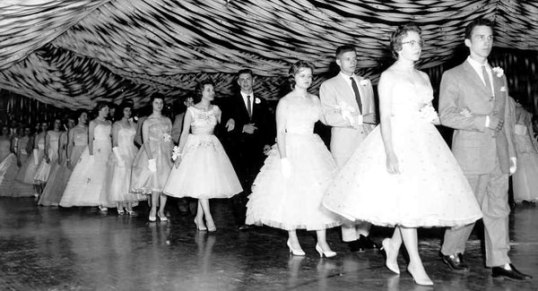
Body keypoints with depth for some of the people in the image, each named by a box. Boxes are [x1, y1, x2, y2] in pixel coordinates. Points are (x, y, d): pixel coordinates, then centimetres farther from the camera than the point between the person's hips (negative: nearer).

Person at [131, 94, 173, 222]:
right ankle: (153, 210, 7)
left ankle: (161, 211, 10)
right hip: (152, 153, -3)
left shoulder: (167, 120, 11)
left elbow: (170, 139, 13)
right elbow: (145, 141, -6)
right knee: (156, 183, -10)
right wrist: (151, 158, -15)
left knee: (165, 183, 1)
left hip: (166, 153, 4)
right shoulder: (147, 121, 0)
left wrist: (172, 155, 3)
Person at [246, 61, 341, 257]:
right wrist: (284, 159, -15)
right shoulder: (285, 102, -2)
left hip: (313, 150, 4)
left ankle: (322, 242, 1)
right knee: (291, 193, -2)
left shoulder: (314, 100, 13)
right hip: (291, 149, -4)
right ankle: (292, 240, 15)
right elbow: (280, 132, -8)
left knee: (319, 193, -3)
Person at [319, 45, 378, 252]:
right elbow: (329, 117, -8)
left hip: (367, 141, 4)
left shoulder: (366, 83, 17)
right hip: (344, 144, -4)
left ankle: (364, 233, 10)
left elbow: (372, 115, 20)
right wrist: (359, 119, -12)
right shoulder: (328, 86, 3)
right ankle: (350, 237, 4)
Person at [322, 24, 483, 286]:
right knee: (407, 200, -7)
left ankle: (393, 244, 26)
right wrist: (390, 153, -20)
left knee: (422, 199, 4)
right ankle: (415, 263, 4)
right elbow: (385, 117, -11)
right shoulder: (388, 76, -3)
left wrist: (434, 117, 5)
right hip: (398, 140, -6)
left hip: (423, 142, 7)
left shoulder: (423, 77, 15)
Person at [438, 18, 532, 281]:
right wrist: (483, 122, -15)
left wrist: (511, 153, 15)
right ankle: (450, 252, 21)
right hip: (470, 154, -5)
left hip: (499, 155, 6)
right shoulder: (453, 76, -1)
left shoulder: (499, 75, 17)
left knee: (498, 210, 6)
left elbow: (505, 118, 18)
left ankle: (499, 263, 13)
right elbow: (446, 116, -10)